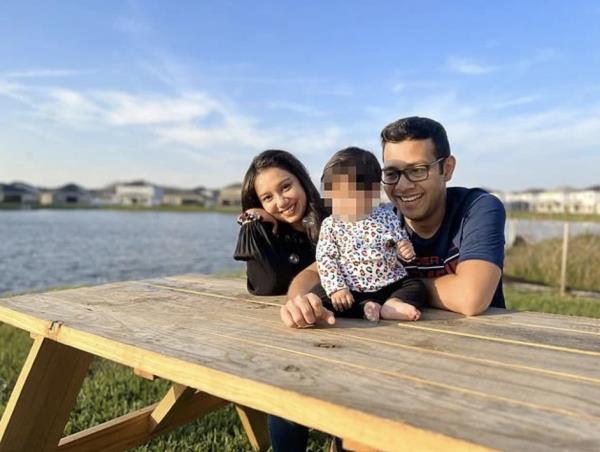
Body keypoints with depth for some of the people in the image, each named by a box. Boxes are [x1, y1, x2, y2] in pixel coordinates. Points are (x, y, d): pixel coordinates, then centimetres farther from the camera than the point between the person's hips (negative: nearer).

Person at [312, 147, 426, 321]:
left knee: (417, 286, -17)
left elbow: (401, 244, 11)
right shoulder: (330, 225, -1)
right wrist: (336, 288, -17)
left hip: (390, 284, 1)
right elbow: (325, 259, -5)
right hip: (350, 291, -1)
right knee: (316, 295, -21)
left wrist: (406, 251, -14)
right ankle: (365, 308, -29)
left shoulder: (388, 217, 2)